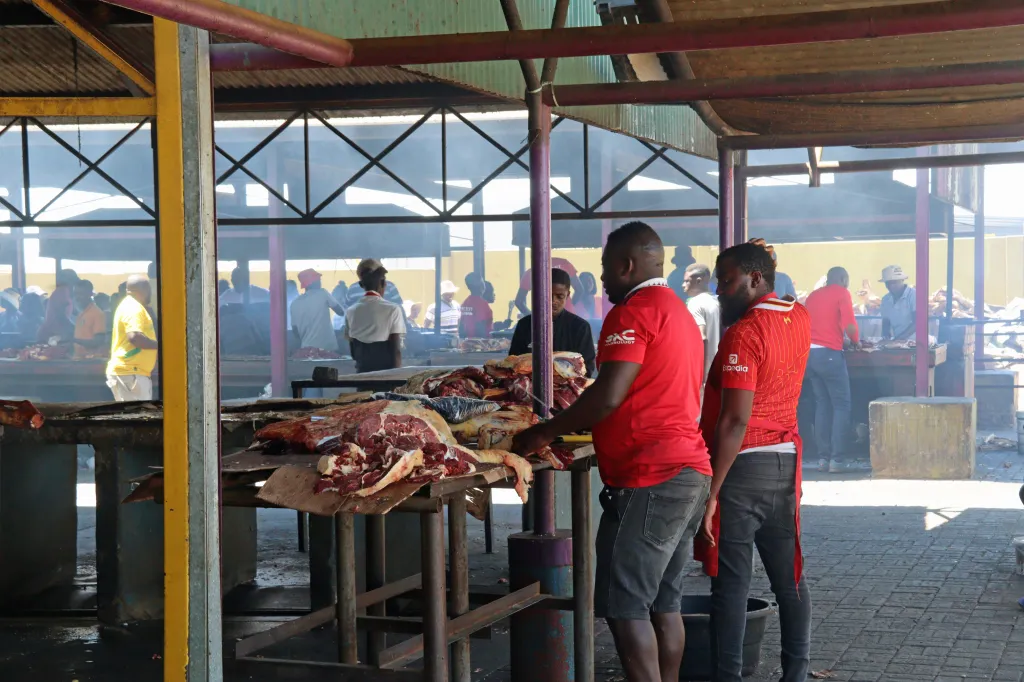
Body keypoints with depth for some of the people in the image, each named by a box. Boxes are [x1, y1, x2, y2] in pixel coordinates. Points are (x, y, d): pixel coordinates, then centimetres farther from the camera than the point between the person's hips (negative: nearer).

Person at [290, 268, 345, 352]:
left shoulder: (295, 303, 5)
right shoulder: (322, 293, -5)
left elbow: (295, 330, 11)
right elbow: (341, 311, 1)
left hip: (307, 348, 3)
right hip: (327, 347, -3)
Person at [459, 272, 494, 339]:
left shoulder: (465, 303, 9)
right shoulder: (482, 303, -13)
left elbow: (461, 327, 10)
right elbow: (481, 327, -17)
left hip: (468, 340, 8)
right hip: (479, 339, -8)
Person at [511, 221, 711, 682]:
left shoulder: (634, 311, -10)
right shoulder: (679, 312, 21)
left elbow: (609, 396, -19)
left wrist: (545, 433, -9)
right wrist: (577, 427, 22)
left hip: (650, 479, -10)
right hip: (689, 471, 10)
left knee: (623, 605, -7)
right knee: (663, 602, 13)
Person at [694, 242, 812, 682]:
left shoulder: (743, 334, -17)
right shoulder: (799, 319, 6)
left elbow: (736, 421, -22)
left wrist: (711, 493, -20)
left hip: (741, 465, -8)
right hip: (785, 463, 8)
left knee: (731, 583, -3)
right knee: (788, 576, 13)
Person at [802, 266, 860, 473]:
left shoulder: (813, 295, 18)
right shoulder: (842, 294, 0)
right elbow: (850, 326, -11)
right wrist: (856, 341, 7)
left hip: (808, 352, 6)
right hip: (828, 353, -6)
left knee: (822, 404, 14)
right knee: (841, 405, 1)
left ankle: (823, 456, 11)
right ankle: (837, 459, -4)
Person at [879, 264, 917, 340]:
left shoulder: (914, 295, -7)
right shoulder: (885, 299, 11)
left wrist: (900, 338, -23)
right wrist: (885, 340, -3)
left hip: (914, 341, -5)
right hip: (897, 342, 5)